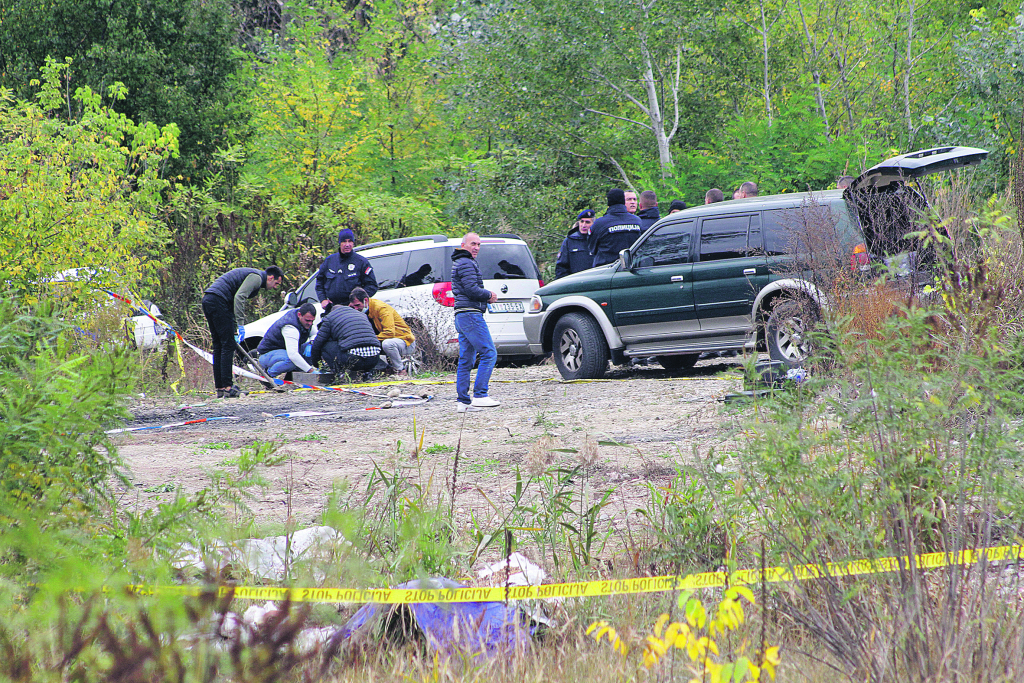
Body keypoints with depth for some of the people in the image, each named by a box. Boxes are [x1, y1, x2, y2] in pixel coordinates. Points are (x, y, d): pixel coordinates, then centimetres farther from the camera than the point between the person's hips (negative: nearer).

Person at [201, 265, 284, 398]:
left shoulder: (251, 275, 27)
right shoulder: (256, 277, -4)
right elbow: (239, 297, -19)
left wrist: (234, 330, 28)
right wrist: (240, 325, -22)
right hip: (218, 301, -10)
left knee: (218, 346, 12)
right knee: (228, 345, -7)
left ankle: (220, 388, 13)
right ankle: (227, 387, -10)